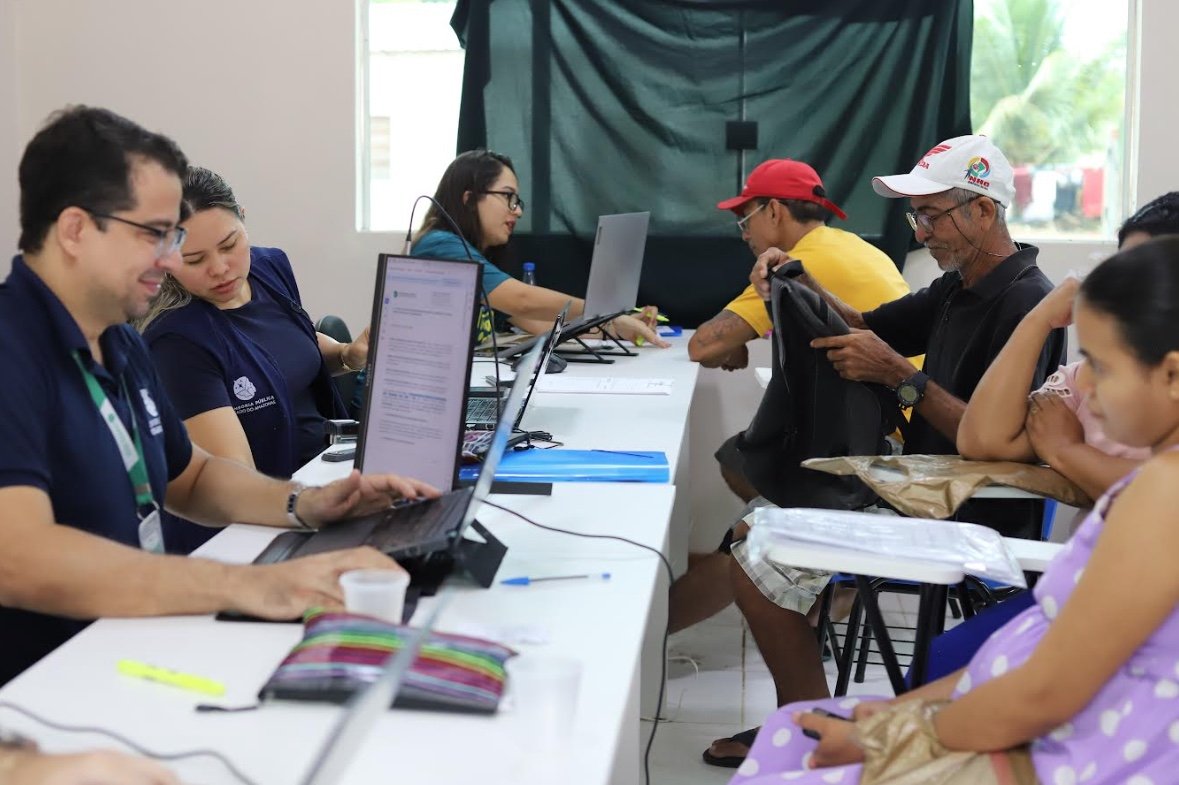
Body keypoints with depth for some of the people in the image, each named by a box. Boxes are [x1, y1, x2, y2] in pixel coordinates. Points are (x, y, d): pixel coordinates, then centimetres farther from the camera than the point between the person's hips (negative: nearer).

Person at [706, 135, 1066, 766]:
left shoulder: (1025, 303, -20)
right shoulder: (956, 288, 12)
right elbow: (866, 328, 16)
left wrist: (899, 376, -25)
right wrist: (801, 285, -1)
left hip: (972, 520, -11)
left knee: (757, 569, -15)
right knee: (753, 531, 13)